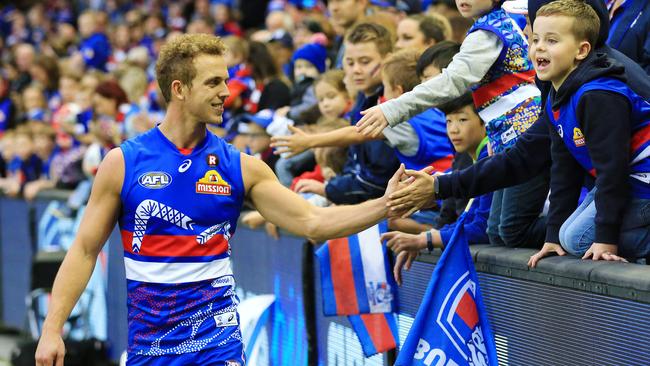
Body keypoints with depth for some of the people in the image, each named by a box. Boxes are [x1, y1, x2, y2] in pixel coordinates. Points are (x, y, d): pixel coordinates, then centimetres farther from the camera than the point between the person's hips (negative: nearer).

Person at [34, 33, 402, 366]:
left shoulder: (240, 167, 1)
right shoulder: (123, 163, -2)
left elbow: (313, 222, -1)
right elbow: (85, 251, 1)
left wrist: (383, 205, -13)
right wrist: (52, 328, -5)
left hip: (215, 333, 0)